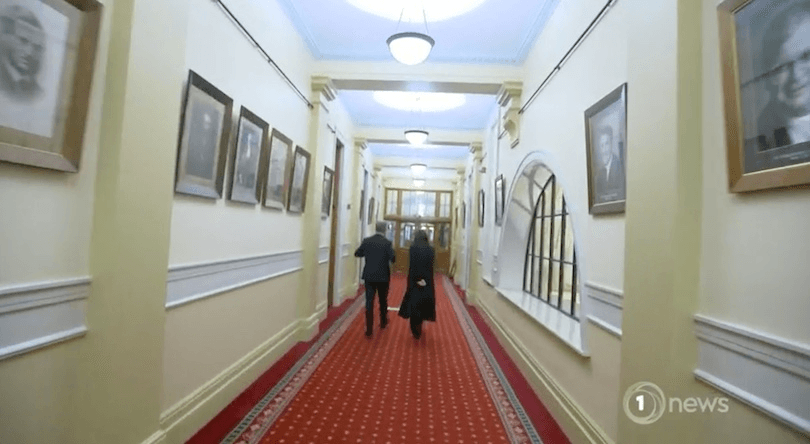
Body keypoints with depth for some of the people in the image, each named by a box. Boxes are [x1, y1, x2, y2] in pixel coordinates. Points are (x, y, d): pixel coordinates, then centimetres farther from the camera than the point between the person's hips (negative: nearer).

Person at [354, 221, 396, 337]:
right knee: (383, 301, 19)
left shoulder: (366, 241, -3)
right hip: (383, 276, -1)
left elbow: (357, 254, 6)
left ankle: (369, 328, 3)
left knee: (369, 302, 4)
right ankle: (383, 322, 37)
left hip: (369, 276, 1)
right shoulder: (387, 243, -12)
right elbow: (393, 259, -16)